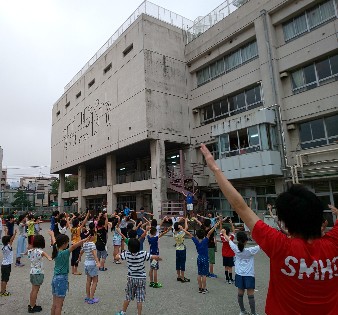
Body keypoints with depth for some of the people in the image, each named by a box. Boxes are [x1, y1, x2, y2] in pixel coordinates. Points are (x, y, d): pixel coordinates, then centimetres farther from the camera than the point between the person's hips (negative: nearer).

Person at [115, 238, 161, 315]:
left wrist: (118, 254, 10)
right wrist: (158, 258, 3)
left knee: (128, 297, 20)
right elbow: (155, 257, -20)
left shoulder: (127, 254, -17)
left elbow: (116, 258, -10)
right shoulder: (143, 254, -20)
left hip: (131, 278, 2)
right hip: (141, 278, -2)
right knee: (139, 299, 7)